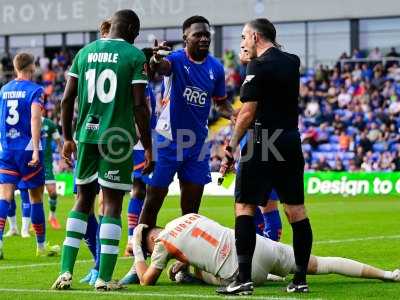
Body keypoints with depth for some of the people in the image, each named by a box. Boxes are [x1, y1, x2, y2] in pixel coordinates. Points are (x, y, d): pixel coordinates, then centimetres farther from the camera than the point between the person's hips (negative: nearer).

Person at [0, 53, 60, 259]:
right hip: (27, 148, -4)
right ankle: (41, 246, 19)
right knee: (36, 197, 9)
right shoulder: (35, 90, -5)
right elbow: (35, 119, -17)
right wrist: (36, 149, -21)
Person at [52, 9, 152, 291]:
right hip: (118, 138, -4)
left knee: (83, 200, 15)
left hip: (86, 135, 4)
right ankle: (104, 278, -1)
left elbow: (67, 99, 9)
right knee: (112, 204, 1)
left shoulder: (85, 52, 10)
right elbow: (139, 105, -9)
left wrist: (68, 138, 18)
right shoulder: (134, 55, -4)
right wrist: (147, 147, -3)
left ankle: (66, 271, 7)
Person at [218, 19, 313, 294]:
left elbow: (248, 112, -12)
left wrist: (232, 147, -6)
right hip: (292, 142, 7)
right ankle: (301, 278, 9)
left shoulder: (258, 66, -9)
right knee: (296, 209, 8)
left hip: (264, 141, -7)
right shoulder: (292, 62, 11)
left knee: (244, 205, -2)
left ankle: (244, 278, -10)